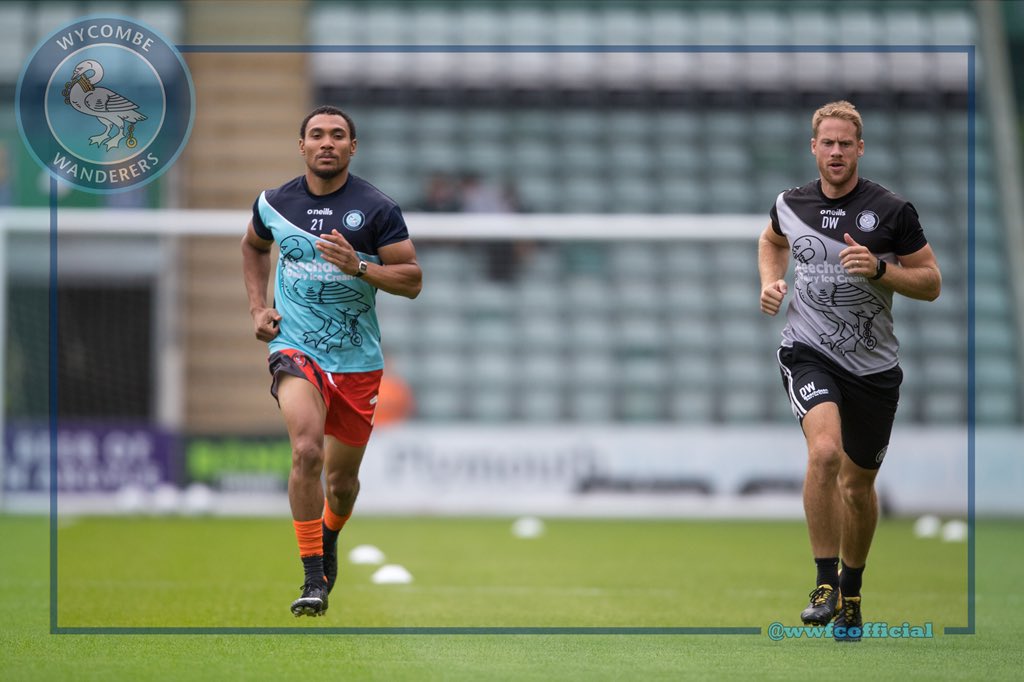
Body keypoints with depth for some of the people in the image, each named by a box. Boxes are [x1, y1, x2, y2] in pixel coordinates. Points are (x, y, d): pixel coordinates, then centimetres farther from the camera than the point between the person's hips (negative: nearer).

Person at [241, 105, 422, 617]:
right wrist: (257, 307, 11)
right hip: (295, 347, 0)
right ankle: (313, 581, -19)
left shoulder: (377, 209, -7)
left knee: (342, 477, 12)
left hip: (357, 358, 0)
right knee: (306, 449, -25)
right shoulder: (274, 203, 1)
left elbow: (412, 281, -6)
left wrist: (357, 265, -22)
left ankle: (328, 538, 48)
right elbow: (253, 246, 24)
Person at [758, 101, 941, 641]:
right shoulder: (790, 205, 2)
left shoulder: (892, 210, -7)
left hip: (873, 364, 1)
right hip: (808, 352, 0)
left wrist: (879, 268, -19)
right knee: (824, 450, -27)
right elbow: (772, 242, 26)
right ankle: (826, 584, -20)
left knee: (858, 483, 12)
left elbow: (931, 282, -3)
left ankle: (852, 592, 34)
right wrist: (770, 282, 6)